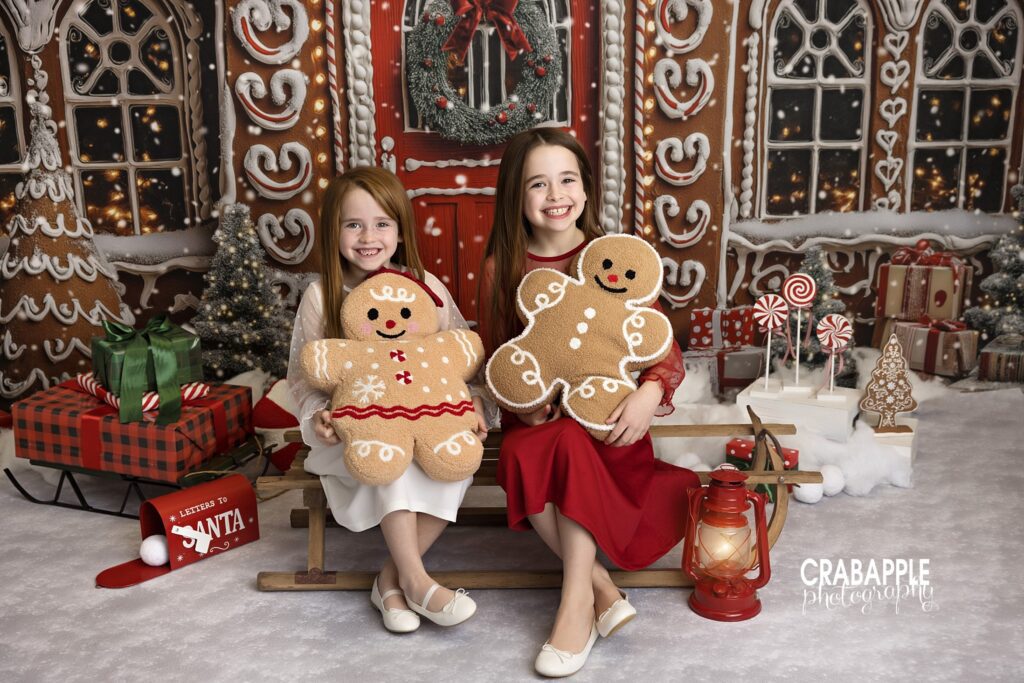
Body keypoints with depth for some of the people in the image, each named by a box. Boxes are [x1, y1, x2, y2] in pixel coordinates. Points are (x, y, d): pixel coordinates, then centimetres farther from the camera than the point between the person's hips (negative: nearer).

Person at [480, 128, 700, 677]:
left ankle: (577, 599, -21)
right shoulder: (502, 267, 1)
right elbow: (493, 355, 9)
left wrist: (650, 393, -24)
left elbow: (664, 346, -2)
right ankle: (601, 586, -16)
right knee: (520, 457, -31)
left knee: (572, 444, -34)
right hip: (537, 415, 2)